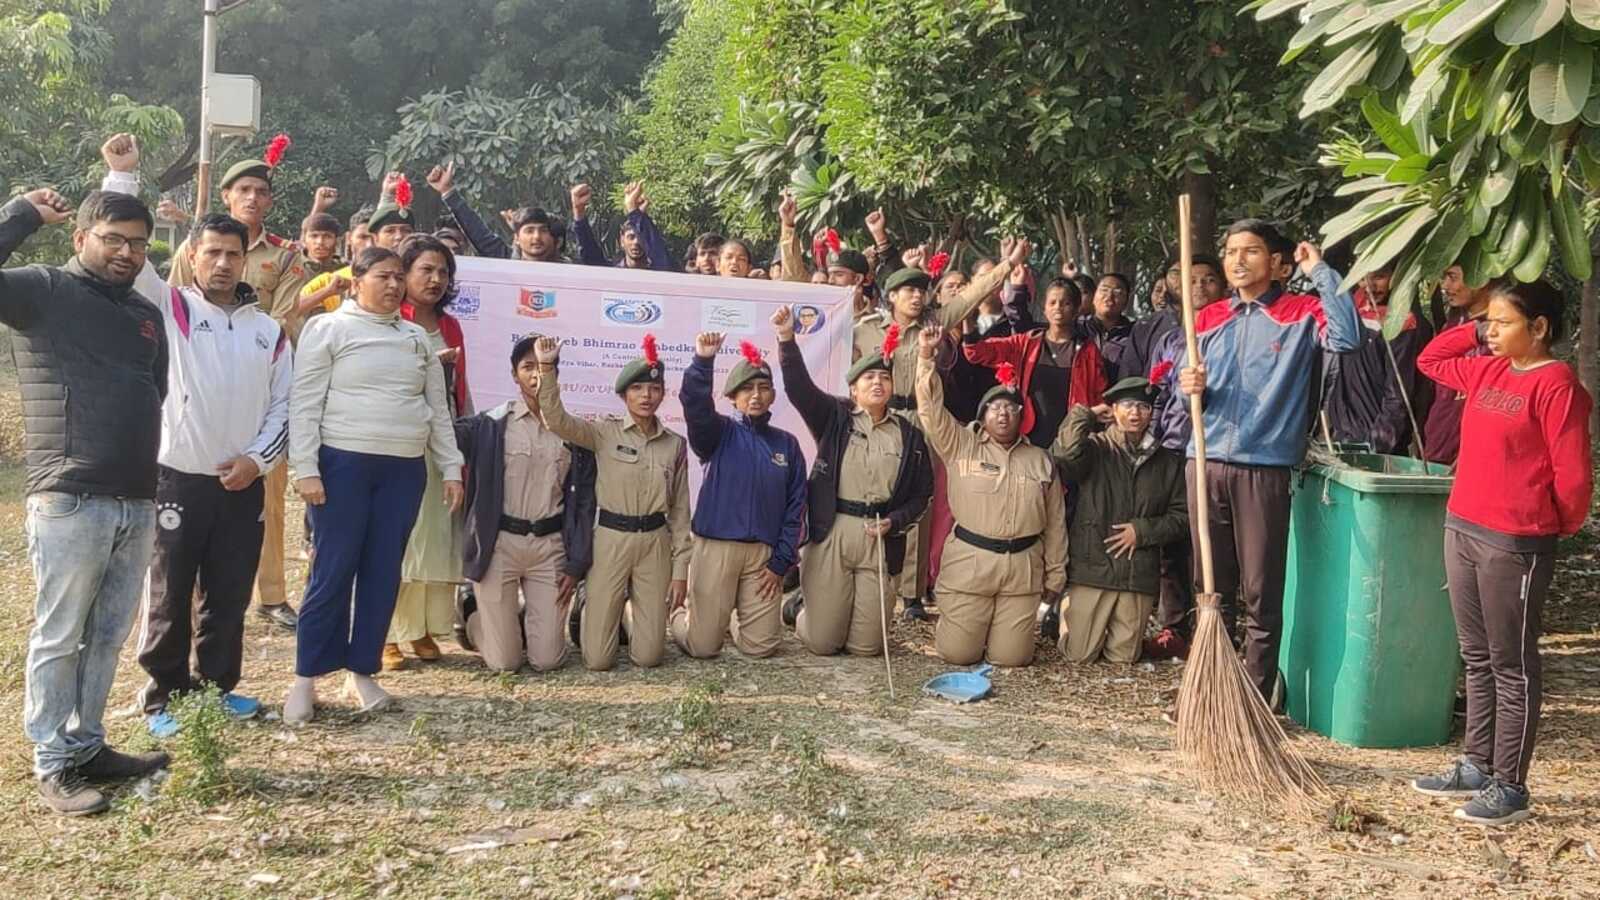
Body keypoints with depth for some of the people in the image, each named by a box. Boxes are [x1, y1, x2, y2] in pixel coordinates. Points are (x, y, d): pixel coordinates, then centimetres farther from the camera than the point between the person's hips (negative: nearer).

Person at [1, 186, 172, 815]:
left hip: (138, 503, 6)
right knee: (59, 637, 3)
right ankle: (53, 764, 13)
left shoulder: (147, 314, 17)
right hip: (70, 502, -6)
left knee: (108, 636, 14)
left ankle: (87, 746, 26)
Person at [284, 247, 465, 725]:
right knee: (333, 570, -4)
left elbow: (438, 409, 16)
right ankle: (306, 678, 6)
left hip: (405, 469, 5)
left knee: (383, 572, 6)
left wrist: (451, 467, 9)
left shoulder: (417, 337, 16)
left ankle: (362, 671, 17)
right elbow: (305, 403, -4)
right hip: (343, 462, -4)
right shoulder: (328, 328, 1)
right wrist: (305, 468, -12)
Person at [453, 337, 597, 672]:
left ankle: (526, 620, 35)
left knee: (546, 660, 1)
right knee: (503, 663, 2)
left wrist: (576, 564, 2)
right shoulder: (490, 425, -1)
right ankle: (473, 610, 33)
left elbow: (584, 500, 6)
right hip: (499, 544, -2)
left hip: (550, 546, 2)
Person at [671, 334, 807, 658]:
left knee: (761, 647, 4)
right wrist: (703, 362, -38)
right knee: (703, 647, 1)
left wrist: (781, 562, 1)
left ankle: (736, 614, 37)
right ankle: (682, 613, 35)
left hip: (763, 553, 3)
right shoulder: (720, 433, 0)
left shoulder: (787, 444, 8)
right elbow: (695, 406, -22)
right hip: (716, 547, -2)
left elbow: (795, 507, 8)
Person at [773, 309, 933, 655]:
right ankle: (801, 607, 37)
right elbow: (799, 386, -12)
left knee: (865, 646, 6)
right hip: (831, 534, -2)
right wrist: (787, 340, -26)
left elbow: (921, 492, 11)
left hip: (880, 539, 2)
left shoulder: (909, 435, 8)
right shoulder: (835, 417, 3)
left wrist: (894, 522, -7)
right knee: (821, 642, 3)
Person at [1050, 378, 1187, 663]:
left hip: (1139, 575, 3)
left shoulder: (1167, 461, 9)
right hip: (1091, 570, -3)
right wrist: (1085, 415, -10)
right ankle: (1064, 612, 33)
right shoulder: (1094, 448, -1)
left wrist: (1143, 530, -6)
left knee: (1123, 657, 9)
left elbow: (1182, 515, 8)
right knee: (1078, 655, 1)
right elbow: (1064, 454, -24)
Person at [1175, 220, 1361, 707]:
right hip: (1205, 462, 4)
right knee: (1210, 586, 12)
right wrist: (1188, 385, -9)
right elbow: (1186, 383, 15)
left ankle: (1258, 693, 11)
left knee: (1261, 592, 1)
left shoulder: (1301, 312, 1)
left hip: (1265, 469, -4)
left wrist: (1321, 271, -11)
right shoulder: (1207, 319, 14)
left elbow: (1347, 337, -19)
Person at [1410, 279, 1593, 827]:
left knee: (1513, 666, 2)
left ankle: (1509, 787, 11)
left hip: (1515, 544, -8)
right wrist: (1472, 332, 13)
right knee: (1477, 659, 15)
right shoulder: (1487, 371, 10)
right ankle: (1477, 766, 26)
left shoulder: (1555, 383, -14)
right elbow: (1429, 360, 28)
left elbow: (1572, 473, -13)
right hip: (1461, 529, 8)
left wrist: (1560, 528, 2)